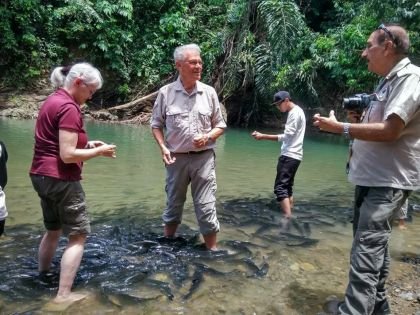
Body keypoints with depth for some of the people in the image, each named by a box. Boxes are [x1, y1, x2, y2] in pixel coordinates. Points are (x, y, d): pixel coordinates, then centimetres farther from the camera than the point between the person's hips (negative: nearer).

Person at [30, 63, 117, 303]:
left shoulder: (53, 101, 13)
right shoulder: (69, 108, -17)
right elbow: (67, 155, -22)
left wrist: (87, 144, 10)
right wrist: (98, 152, -10)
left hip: (41, 175, 10)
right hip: (60, 179, -10)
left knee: (53, 229, 25)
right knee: (78, 235, 0)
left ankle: (42, 276, 40)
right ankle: (64, 294, 3)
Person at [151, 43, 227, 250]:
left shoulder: (209, 92, 1)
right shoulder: (166, 92, -1)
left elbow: (220, 125, 8)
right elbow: (156, 124, 6)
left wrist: (207, 137, -12)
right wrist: (163, 147, -9)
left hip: (204, 157, 0)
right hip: (177, 158, 0)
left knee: (206, 208, 1)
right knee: (173, 205, 15)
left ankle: (212, 250, 16)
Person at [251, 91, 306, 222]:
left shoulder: (295, 113, -12)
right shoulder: (295, 112, 19)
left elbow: (287, 136, -20)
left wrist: (263, 136, -24)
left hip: (289, 156, -11)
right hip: (292, 155, 11)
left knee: (280, 187, -14)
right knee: (287, 187, 13)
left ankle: (288, 220, -18)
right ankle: (289, 218, 18)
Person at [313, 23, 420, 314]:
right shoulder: (388, 81, 16)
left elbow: (390, 130, -25)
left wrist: (340, 127, -18)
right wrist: (360, 118, 8)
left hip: (389, 182, -10)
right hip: (370, 178, 10)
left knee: (366, 252, -15)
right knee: (373, 246, 17)